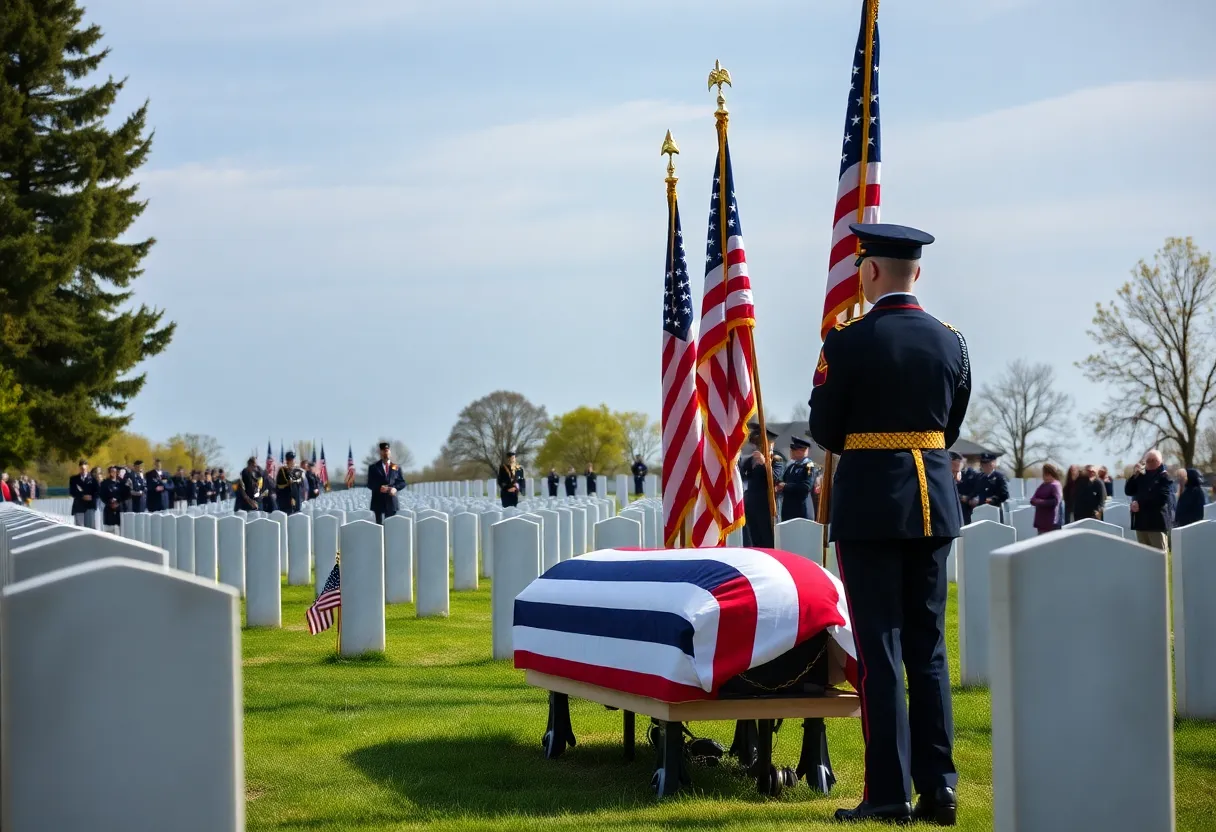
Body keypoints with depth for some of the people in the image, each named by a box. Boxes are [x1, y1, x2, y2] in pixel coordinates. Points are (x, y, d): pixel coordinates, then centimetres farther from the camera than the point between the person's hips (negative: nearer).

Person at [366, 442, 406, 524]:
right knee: (380, 525, -5)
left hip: (392, 501, 2)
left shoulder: (396, 467, 14)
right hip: (378, 501, -2)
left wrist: (395, 488, -10)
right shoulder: (373, 467, 9)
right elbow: (370, 484, 3)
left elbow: (402, 482, 11)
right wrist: (379, 488, -16)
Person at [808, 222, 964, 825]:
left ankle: (889, 793, -1)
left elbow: (824, 430, -3)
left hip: (869, 504, -5)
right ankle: (937, 786, 9)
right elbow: (951, 428, 12)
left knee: (879, 649, -1)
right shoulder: (950, 342, 4)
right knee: (928, 646, 11)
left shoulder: (847, 342, -11)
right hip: (934, 503, 5)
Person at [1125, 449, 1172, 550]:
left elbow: (1161, 497, -13)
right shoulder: (1141, 476, 20)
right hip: (1141, 521, 7)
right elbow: (1128, 491, 13)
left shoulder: (1163, 476, 0)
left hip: (1157, 522, -7)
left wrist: (1140, 504, -14)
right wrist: (1135, 475, -1)